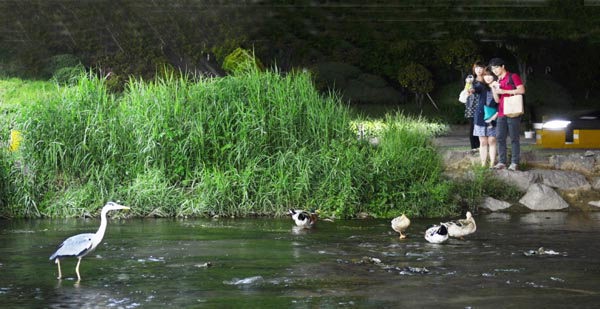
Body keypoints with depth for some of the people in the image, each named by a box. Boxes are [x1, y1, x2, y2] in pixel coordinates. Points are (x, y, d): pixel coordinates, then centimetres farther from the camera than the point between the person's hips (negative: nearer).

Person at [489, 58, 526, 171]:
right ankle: (502, 162, 5)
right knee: (500, 138, 1)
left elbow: (521, 90, -12)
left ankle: (514, 163, -4)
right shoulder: (498, 81, 21)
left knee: (514, 138, -4)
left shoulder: (513, 77, 1)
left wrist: (504, 91, -11)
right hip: (501, 114, 7)